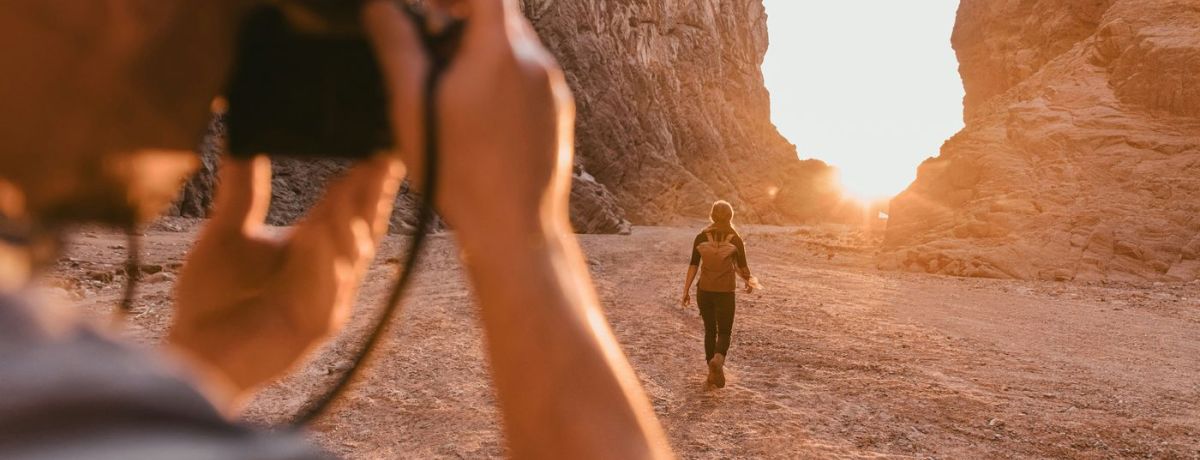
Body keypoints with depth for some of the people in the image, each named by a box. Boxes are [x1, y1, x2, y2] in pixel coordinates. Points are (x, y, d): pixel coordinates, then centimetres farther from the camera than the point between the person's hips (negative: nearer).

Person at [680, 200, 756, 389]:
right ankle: (717, 360, -23)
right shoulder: (736, 240, -7)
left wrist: (686, 291, -1)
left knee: (710, 330, 17)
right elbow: (742, 268, -1)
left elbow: (693, 265, -5)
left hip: (704, 290, 2)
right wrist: (749, 281, 20)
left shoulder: (701, 237, -3)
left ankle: (713, 374, 20)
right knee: (724, 332, 9)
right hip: (725, 292, -2)